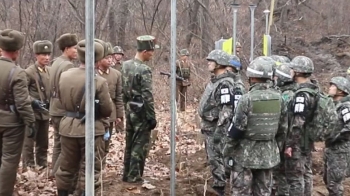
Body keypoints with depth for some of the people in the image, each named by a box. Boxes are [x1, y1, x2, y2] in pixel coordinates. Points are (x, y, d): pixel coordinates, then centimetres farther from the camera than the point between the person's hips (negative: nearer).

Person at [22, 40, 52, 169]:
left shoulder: (49, 71, 8)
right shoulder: (29, 72, -10)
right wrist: (34, 102, -22)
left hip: (45, 112, 6)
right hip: (32, 112, -6)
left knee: (43, 143, 14)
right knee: (29, 142, 2)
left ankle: (42, 166, 24)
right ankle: (28, 167, 9)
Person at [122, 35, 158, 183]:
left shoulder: (126, 65, 6)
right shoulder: (144, 70, -19)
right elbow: (147, 96, -20)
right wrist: (152, 117, -15)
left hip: (130, 110, 8)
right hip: (141, 111, -8)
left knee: (129, 143, 16)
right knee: (140, 144, 1)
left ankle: (126, 174, 24)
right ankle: (134, 177, 6)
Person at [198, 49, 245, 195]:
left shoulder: (225, 83, -20)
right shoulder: (215, 80, 12)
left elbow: (226, 110, -25)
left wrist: (219, 130, -27)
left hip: (217, 128, -10)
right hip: (210, 127, 10)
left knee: (217, 159, -4)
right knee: (213, 159, 16)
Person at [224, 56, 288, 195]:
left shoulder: (247, 99, -17)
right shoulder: (278, 98, 1)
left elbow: (236, 130, -14)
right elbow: (283, 129, 8)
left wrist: (227, 152, -2)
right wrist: (276, 148, 20)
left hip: (245, 154, -5)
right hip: (268, 154, 6)